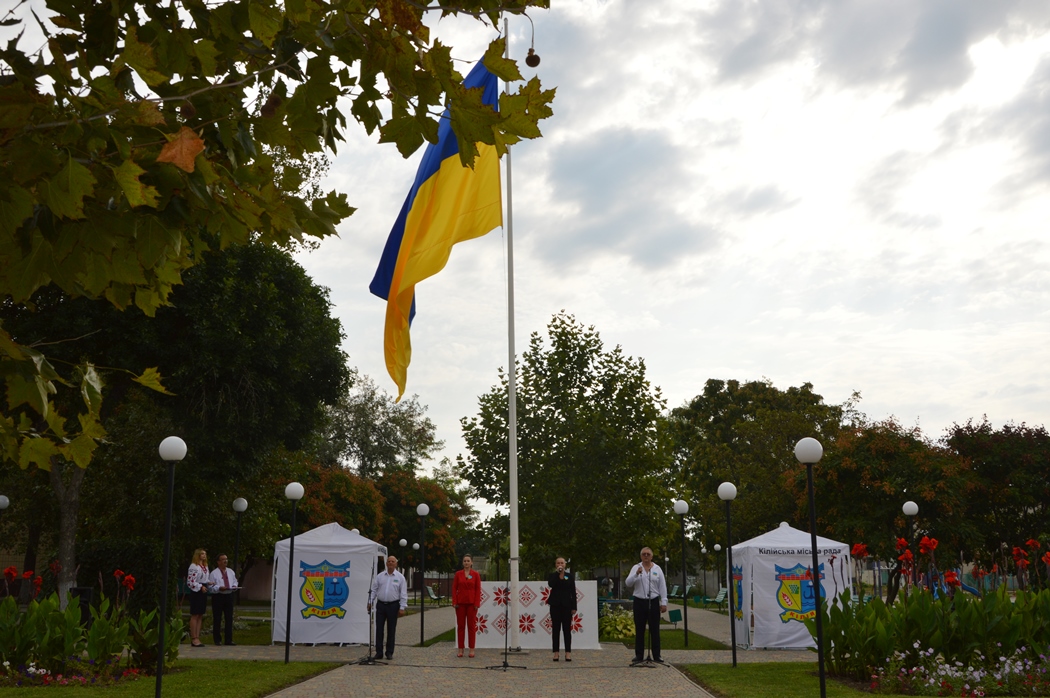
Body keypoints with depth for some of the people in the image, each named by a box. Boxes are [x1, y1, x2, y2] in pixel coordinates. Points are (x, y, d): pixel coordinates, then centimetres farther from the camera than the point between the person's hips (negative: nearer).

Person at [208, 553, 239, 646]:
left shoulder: (231, 572, 14)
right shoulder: (214, 573, -2)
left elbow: (235, 581, 20)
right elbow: (211, 586, -6)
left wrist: (234, 586, -2)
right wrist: (219, 588, -21)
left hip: (229, 596, 5)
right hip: (218, 597, -5)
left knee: (229, 618, 4)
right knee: (217, 619, 1)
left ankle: (229, 640, 9)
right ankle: (217, 639, 9)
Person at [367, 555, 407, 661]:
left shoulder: (400, 577, 2)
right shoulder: (379, 576, 8)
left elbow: (403, 594, -1)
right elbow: (373, 590, 9)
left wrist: (402, 608, -7)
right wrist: (370, 602, 0)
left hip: (393, 605, -2)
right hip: (381, 605, 2)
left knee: (391, 630, 4)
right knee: (379, 629, 0)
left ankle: (389, 653, 12)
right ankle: (379, 652, 5)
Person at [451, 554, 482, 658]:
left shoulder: (476, 575, 0)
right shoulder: (458, 574, 4)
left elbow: (478, 590, -1)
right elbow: (454, 588, 4)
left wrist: (477, 604, -8)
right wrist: (454, 602, -4)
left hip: (471, 603, -1)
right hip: (460, 603, 1)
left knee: (471, 626, 2)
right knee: (460, 626, 4)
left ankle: (471, 649, 8)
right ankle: (461, 649, 10)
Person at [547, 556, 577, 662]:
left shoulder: (570, 576, 6)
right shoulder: (552, 575, 5)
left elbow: (573, 592, 3)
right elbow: (550, 584, -18)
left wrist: (574, 607, -3)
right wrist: (557, 573, -16)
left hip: (566, 605, 0)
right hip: (555, 605, 0)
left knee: (567, 629, 0)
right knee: (555, 629, 2)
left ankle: (568, 653, 2)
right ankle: (556, 653, 6)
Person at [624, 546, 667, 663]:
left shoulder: (657, 569, 6)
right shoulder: (636, 568, 3)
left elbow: (662, 586, 5)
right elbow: (628, 583, -8)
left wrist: (664, 602, -1)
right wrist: (636, 574, -24)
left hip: (654, 602, 1)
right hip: (639, 602, 0)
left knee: (655, 630, 3)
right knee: (639, 630, 3)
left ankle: (656, 656, 8)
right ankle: (638, 655, 8)